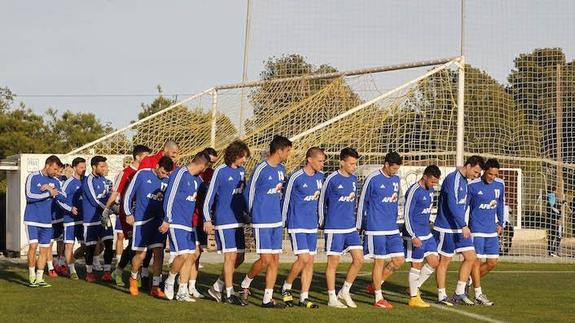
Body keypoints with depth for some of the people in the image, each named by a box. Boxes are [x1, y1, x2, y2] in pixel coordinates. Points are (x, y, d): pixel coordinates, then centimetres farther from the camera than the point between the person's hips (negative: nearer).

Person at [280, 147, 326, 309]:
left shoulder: (320, 176, 5)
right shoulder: (296, 177, -13)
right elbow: (286, 199, -5)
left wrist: (319, 219, 19)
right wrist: (282, 222, -1)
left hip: (312, 225, 6)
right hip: (297, 224, -6)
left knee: (310, 261, 4)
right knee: (303, 259, -14)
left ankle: (304, 297, 10)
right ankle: (286, 287, 8)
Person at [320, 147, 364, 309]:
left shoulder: (354, 179, 9)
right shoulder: (332, 179, -10)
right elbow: (322, 201, 0)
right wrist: (323, 222, 6)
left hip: (351, 227, 7)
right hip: (335, 228, -7)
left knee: (359, 259, 2)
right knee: (333, 262, -1)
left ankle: (344, 292, 16)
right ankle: (332, 298, 8)